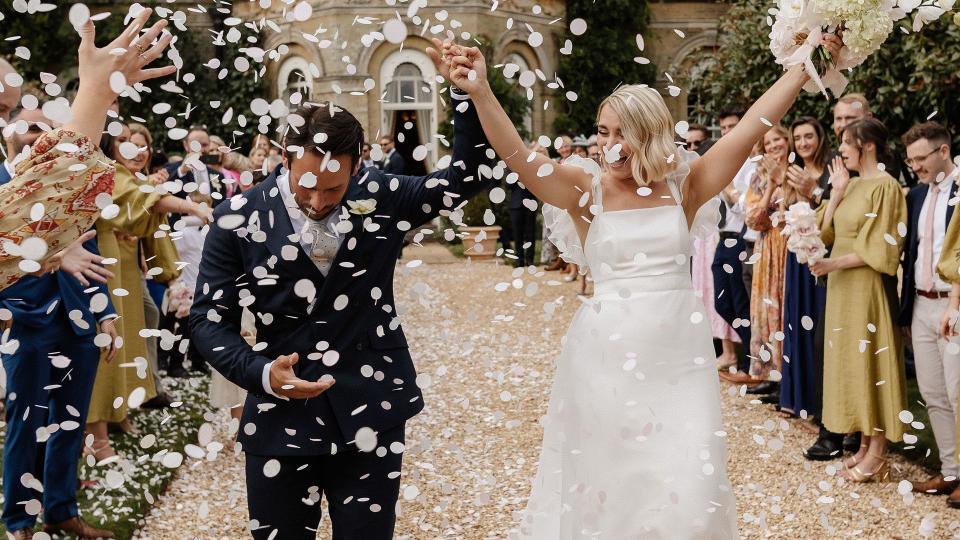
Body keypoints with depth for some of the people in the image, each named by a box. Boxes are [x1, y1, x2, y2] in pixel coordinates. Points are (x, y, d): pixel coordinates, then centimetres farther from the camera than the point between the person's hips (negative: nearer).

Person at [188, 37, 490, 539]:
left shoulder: (381, 198, -2)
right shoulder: (238, 220, -6)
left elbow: (470, 176, 3)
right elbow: (209, 319, -2)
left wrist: (467, 91, -11)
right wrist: (263, 374, -19)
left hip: (372, 415, 1)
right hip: (281, 418, 0)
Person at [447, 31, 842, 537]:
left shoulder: (685, 184, 3)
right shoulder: (586, 187, -3)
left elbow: (751, 126, 0)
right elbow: (517, 156, -16)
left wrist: (805, 65, -3)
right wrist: (481, 92, -30)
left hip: (679, 357, 1)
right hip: (607, 356, -1)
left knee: (685, 488, 2)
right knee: (605, 481, 8)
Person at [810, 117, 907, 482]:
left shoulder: (885, 187, -12)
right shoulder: (851, 185, 12)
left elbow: (879, 249, -16)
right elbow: (826, 232, 9)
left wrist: (833, 263, -17)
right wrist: (837, 192, 1)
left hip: (867, 288, -8)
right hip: (842, 287, 8)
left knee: (870, 363, -2)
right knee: (851, 363, 10)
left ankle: (877, 455, 6)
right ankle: (864, 445, 19)